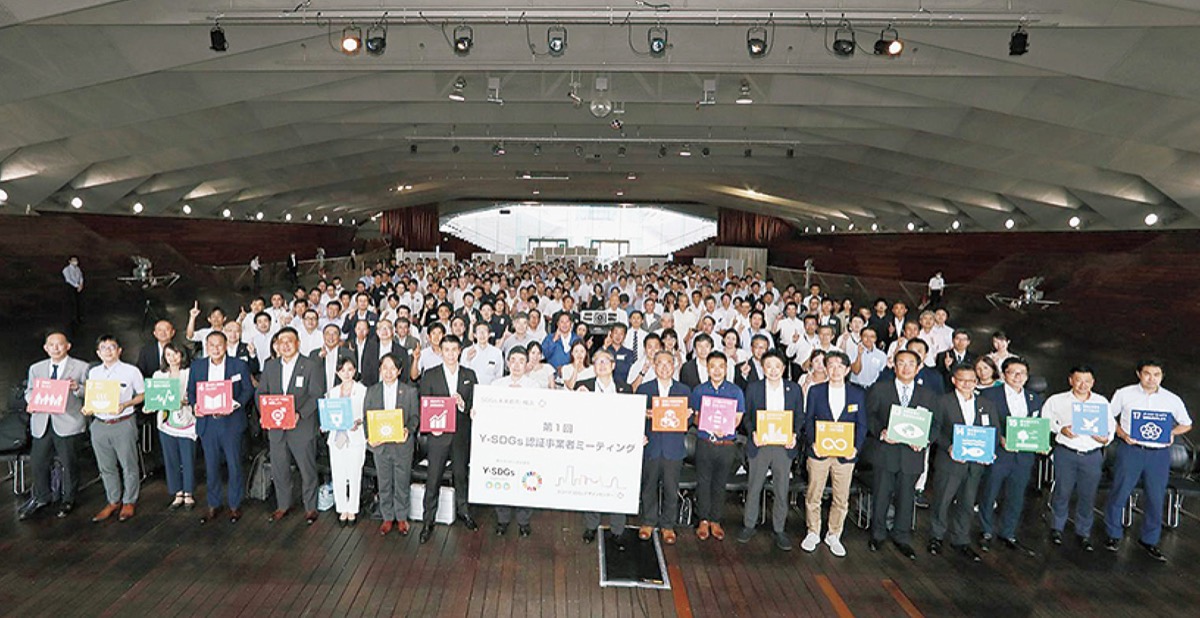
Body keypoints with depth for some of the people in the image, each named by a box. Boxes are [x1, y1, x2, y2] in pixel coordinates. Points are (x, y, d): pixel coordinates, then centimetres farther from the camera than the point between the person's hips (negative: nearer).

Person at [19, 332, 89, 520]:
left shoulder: (81, 367, 0)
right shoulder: (36, 368, 14)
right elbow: (29, 391, 16)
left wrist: (77, 388, -21)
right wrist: (32, 399, -6)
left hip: (68, 422, -4)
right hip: (42, 422, 4)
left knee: (69, 463, 5)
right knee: (37, 462, 9)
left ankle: (68, 500, 24)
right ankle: (41, 498, 31)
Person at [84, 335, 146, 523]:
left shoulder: (131, 371, -4)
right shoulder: (93, 373, 9)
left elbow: (142, 395, 0)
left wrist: (125, 405, -16)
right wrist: (87, 407, -4)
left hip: (123, 424, -4)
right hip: (99, 424, 4)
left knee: (128, 465, 4)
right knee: (106, 467, 14)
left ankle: (129, 502, 19)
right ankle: (113, 502, 28)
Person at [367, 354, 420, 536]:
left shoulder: (410, 391, -1)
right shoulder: (372, 391, 4)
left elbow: (415, 416, -2)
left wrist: (408, 430, -22)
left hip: (402, 444, -1)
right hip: (380, 445, 2)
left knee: (402, 484, 7)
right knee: (384, 484, 11)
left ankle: (401, 518, 23)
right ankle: (387, 518, 26)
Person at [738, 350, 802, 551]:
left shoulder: (794, 389, 3)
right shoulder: (753, 388, 1)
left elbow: (800, 416, 7)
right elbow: (746, 416, 4)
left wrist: (794, 435, -10)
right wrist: (753, 433, -13)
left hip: (784, 446, 1)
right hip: (759, 445, 0)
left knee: (782, 490, 8)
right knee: (754, 488, 9)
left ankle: (779, 530, 22)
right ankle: (749, 525, 25)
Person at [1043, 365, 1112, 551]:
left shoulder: (1102, 402, 8)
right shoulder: (1057, 400, 1)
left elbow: (1111, 425, 10)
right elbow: (1045, 420, 3)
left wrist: (1106, 438, -10)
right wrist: (1061, 429, -14)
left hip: (1092, 454, 2)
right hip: (1065, 452, -2)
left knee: (1088, 494, 7)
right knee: (1062, 491, 4)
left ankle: (1083, 533, 23)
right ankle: (1057, 528, 22)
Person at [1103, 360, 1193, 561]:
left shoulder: (1172, 399, 4)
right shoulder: (1124, 394, 0)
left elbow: (1187, 424, 16)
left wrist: (1172, 432, -4)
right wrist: (1121, 432, -10)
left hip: (1159, 454, 2)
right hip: (1130, 450, -2)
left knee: (1156, 498, 9)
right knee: (1119, 493, 2)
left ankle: (1149, 540, 27)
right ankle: (1114, 534, 20)